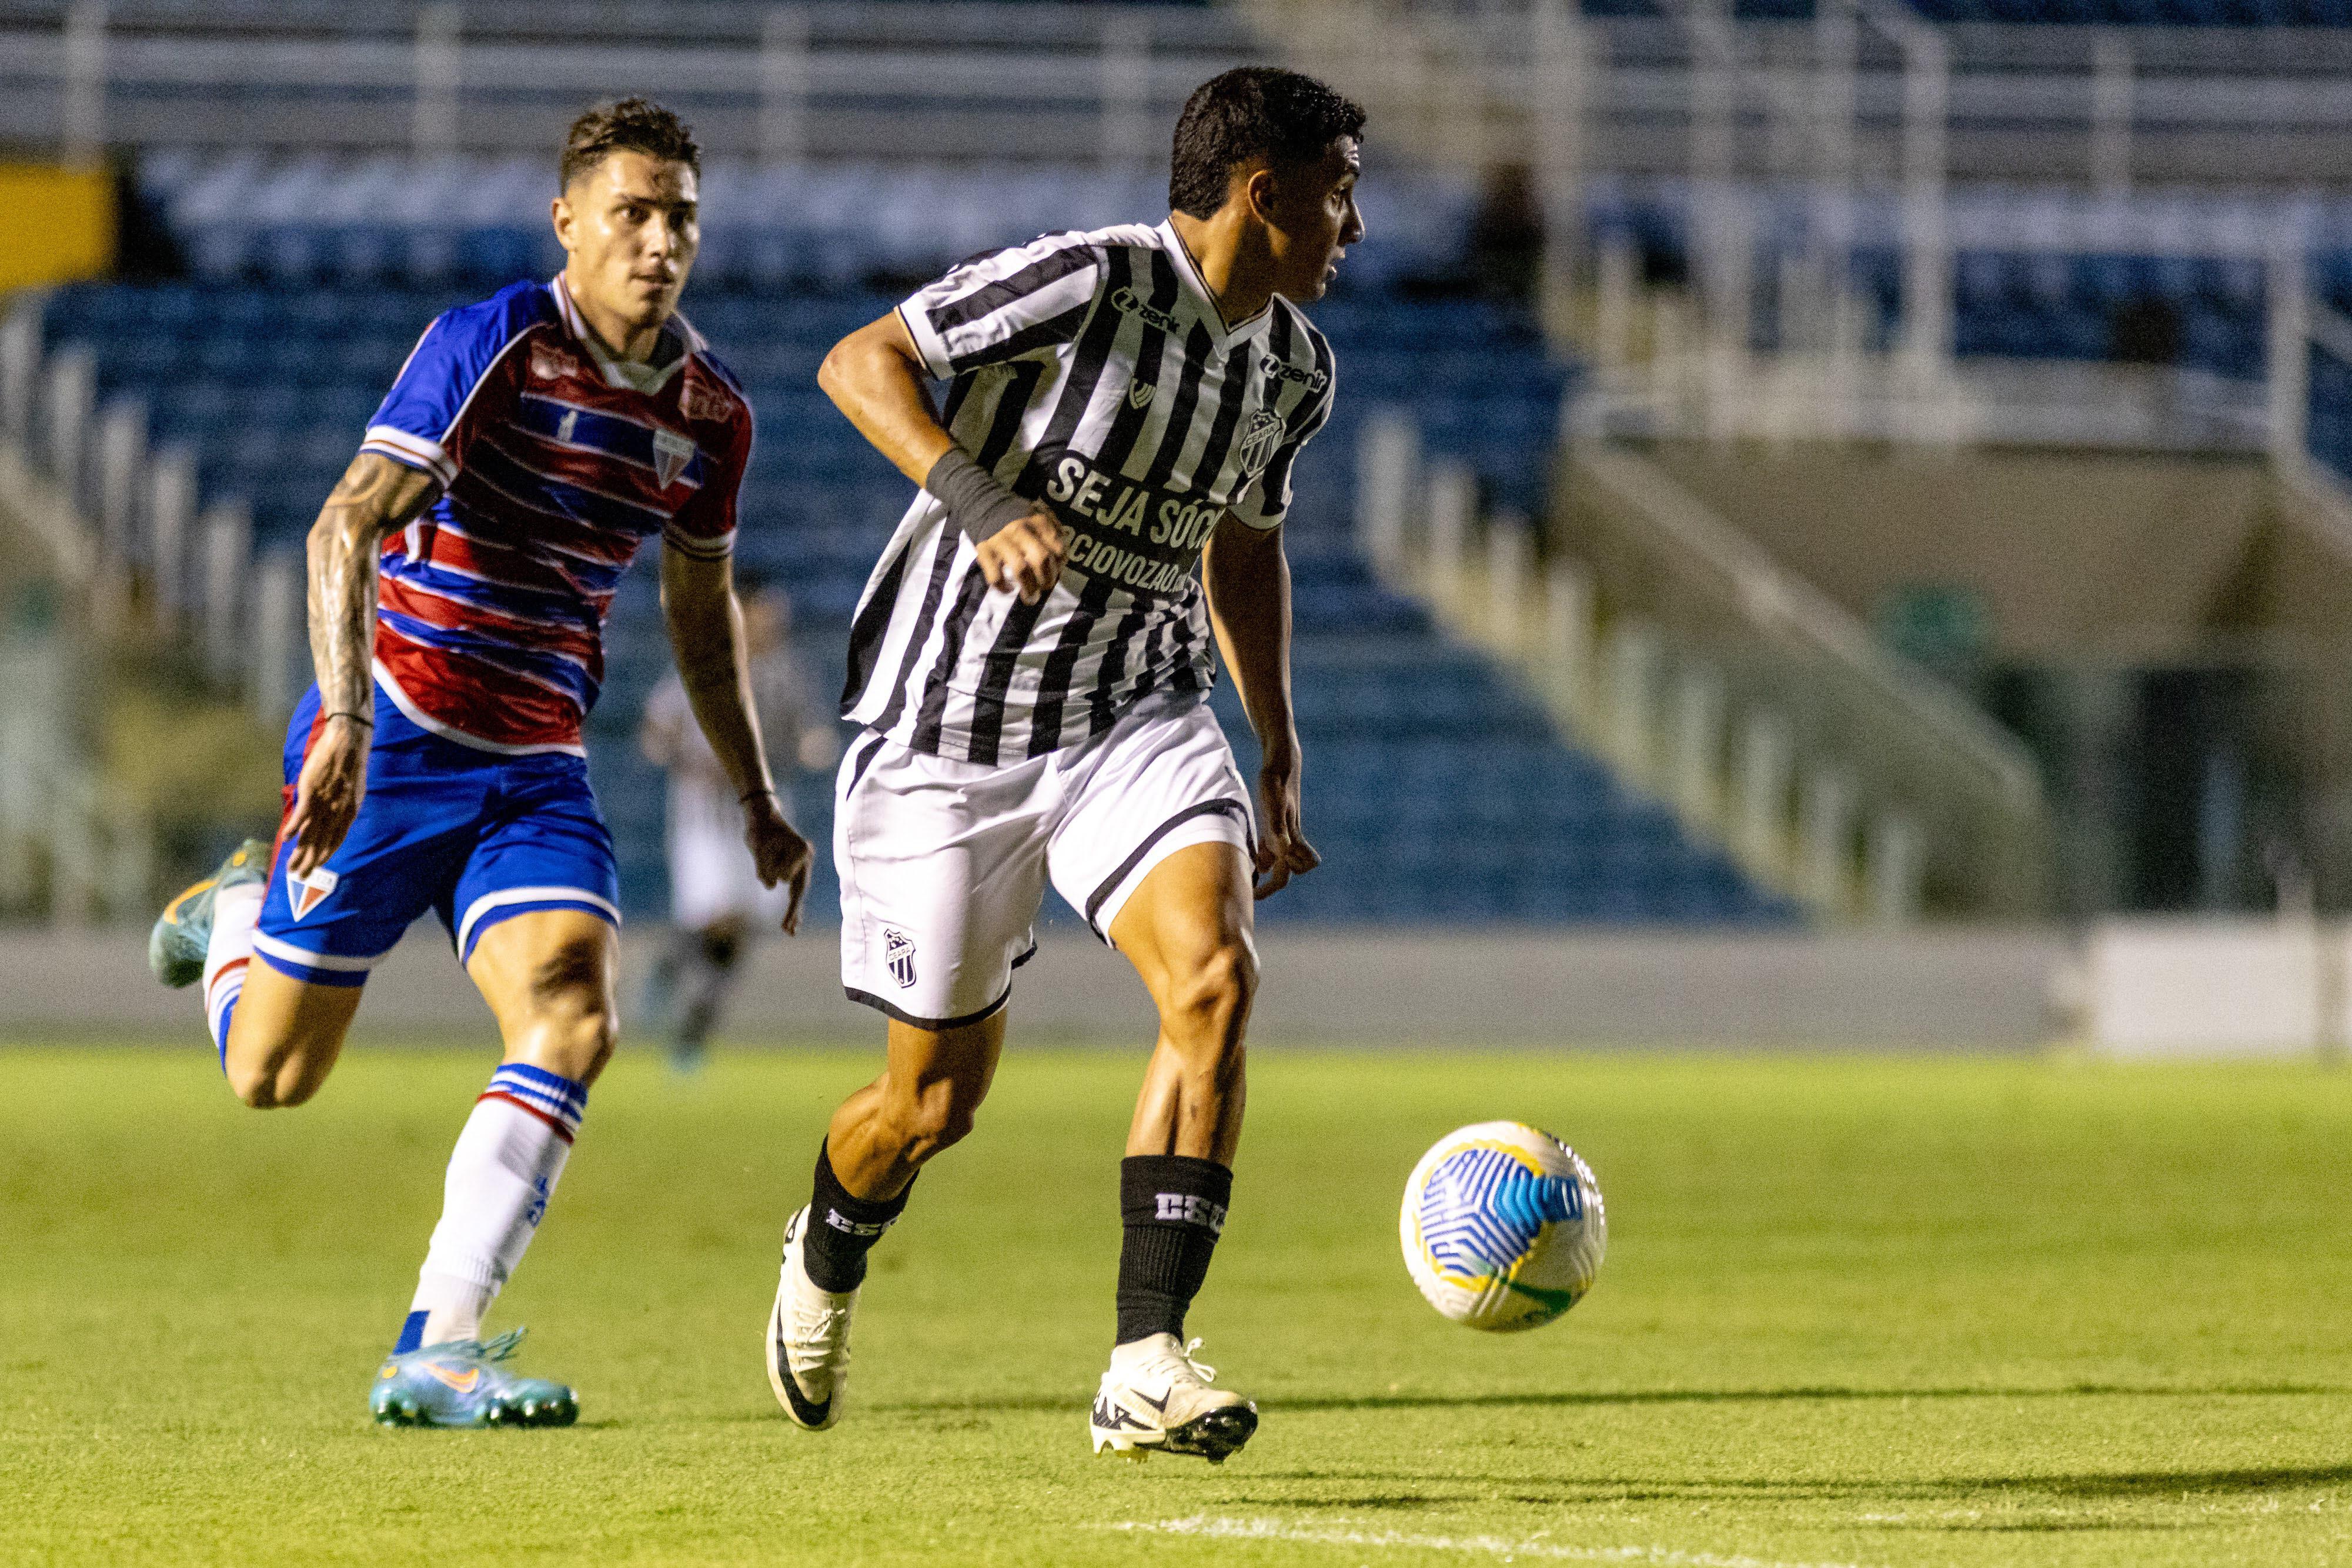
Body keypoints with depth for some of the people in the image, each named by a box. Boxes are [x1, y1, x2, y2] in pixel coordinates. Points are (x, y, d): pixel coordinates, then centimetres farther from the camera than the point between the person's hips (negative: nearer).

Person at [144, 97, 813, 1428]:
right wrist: (345, 720, -35)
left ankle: (435, 1354, -20)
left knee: (575, 1020, -20)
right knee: (274, 1073, 3)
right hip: (396, 733, -4)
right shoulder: (494, 346, -14)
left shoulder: (712, 413, 5)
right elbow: (347, 527, -22)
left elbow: (703, 608, 22)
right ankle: (240, 913, 40)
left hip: (537, 768, 5)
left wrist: (758, 801, 22)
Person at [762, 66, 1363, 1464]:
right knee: (939, 1098, 4)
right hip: (952, 721, -5)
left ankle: (1148, 1367, -24)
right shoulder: (1091, 283, -18)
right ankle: (825, 1258, 40)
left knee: (1217, 978, -23)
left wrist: (1281, 761, 19)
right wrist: (980, 502, -33)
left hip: (1137, 715, 5)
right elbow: (861, 362, -18)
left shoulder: (1294, 368, 5)